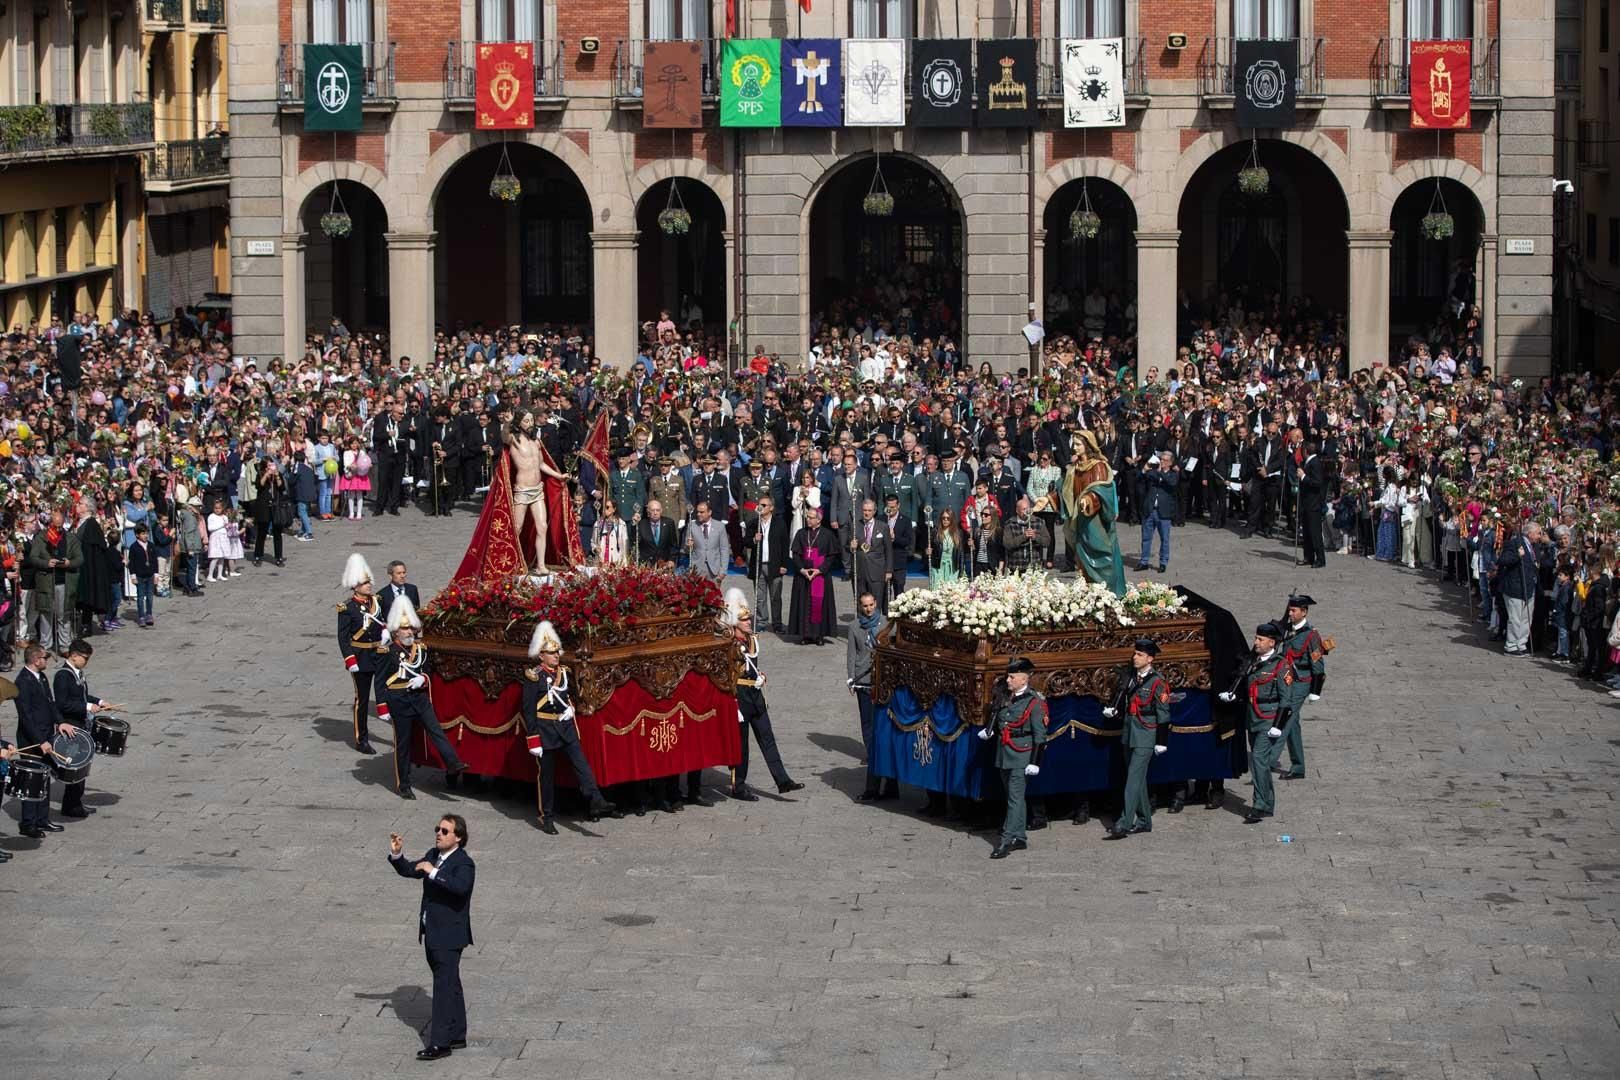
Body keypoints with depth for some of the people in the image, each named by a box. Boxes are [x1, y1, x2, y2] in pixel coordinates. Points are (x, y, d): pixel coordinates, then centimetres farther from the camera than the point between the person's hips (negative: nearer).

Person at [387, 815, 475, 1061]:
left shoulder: (464, 863, -16)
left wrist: (433, 872, -34)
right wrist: (396, 854, 0)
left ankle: (439, 1043, -6)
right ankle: (457, 1036, 27)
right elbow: (409, 870, 18)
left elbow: (460, 887, -35)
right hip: (432, 933, 9)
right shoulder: (433, 856, 10)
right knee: (450, 985, 17)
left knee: (445, 986, -7)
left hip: (449, 936, -9)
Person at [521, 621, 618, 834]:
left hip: (566, 728, 5)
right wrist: (533, 737, -14)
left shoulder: (565, 673, 10)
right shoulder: (534, 677, -10)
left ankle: (597, 803, -19)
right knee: (547, 773, 2)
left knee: (581, 764, -8)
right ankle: (547, 817, 10)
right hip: (546, 730, -5)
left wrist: (574, 726, 23)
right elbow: (528, 709, -11)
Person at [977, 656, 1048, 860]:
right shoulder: (1006, 697, 9)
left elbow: (1040, 735, -12)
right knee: (1014, 797, 14)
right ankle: (1020, 838, 23)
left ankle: (1007, 842, -12)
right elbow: (996, 715, 29)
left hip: (1021, 756, -8)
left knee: (1015, 798, -9)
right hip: (1004, 754, 8)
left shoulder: (1034, 702, -11)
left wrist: (1035, 762, -15)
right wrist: (988, 730, 11)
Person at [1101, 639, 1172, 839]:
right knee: (1138, 779, 14)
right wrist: (1113, 709, 3)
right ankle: (1144, 821, 24)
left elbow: (1163, 714, -9)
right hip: (1128, 734, 7)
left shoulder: (1158, 682, -10)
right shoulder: (1130, 677, 10)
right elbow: (1121, 695, 24)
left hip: (1145, 738, -7)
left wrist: (1161, 742, -10)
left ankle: (1123, 825, -18)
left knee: (1134, 778, -12)